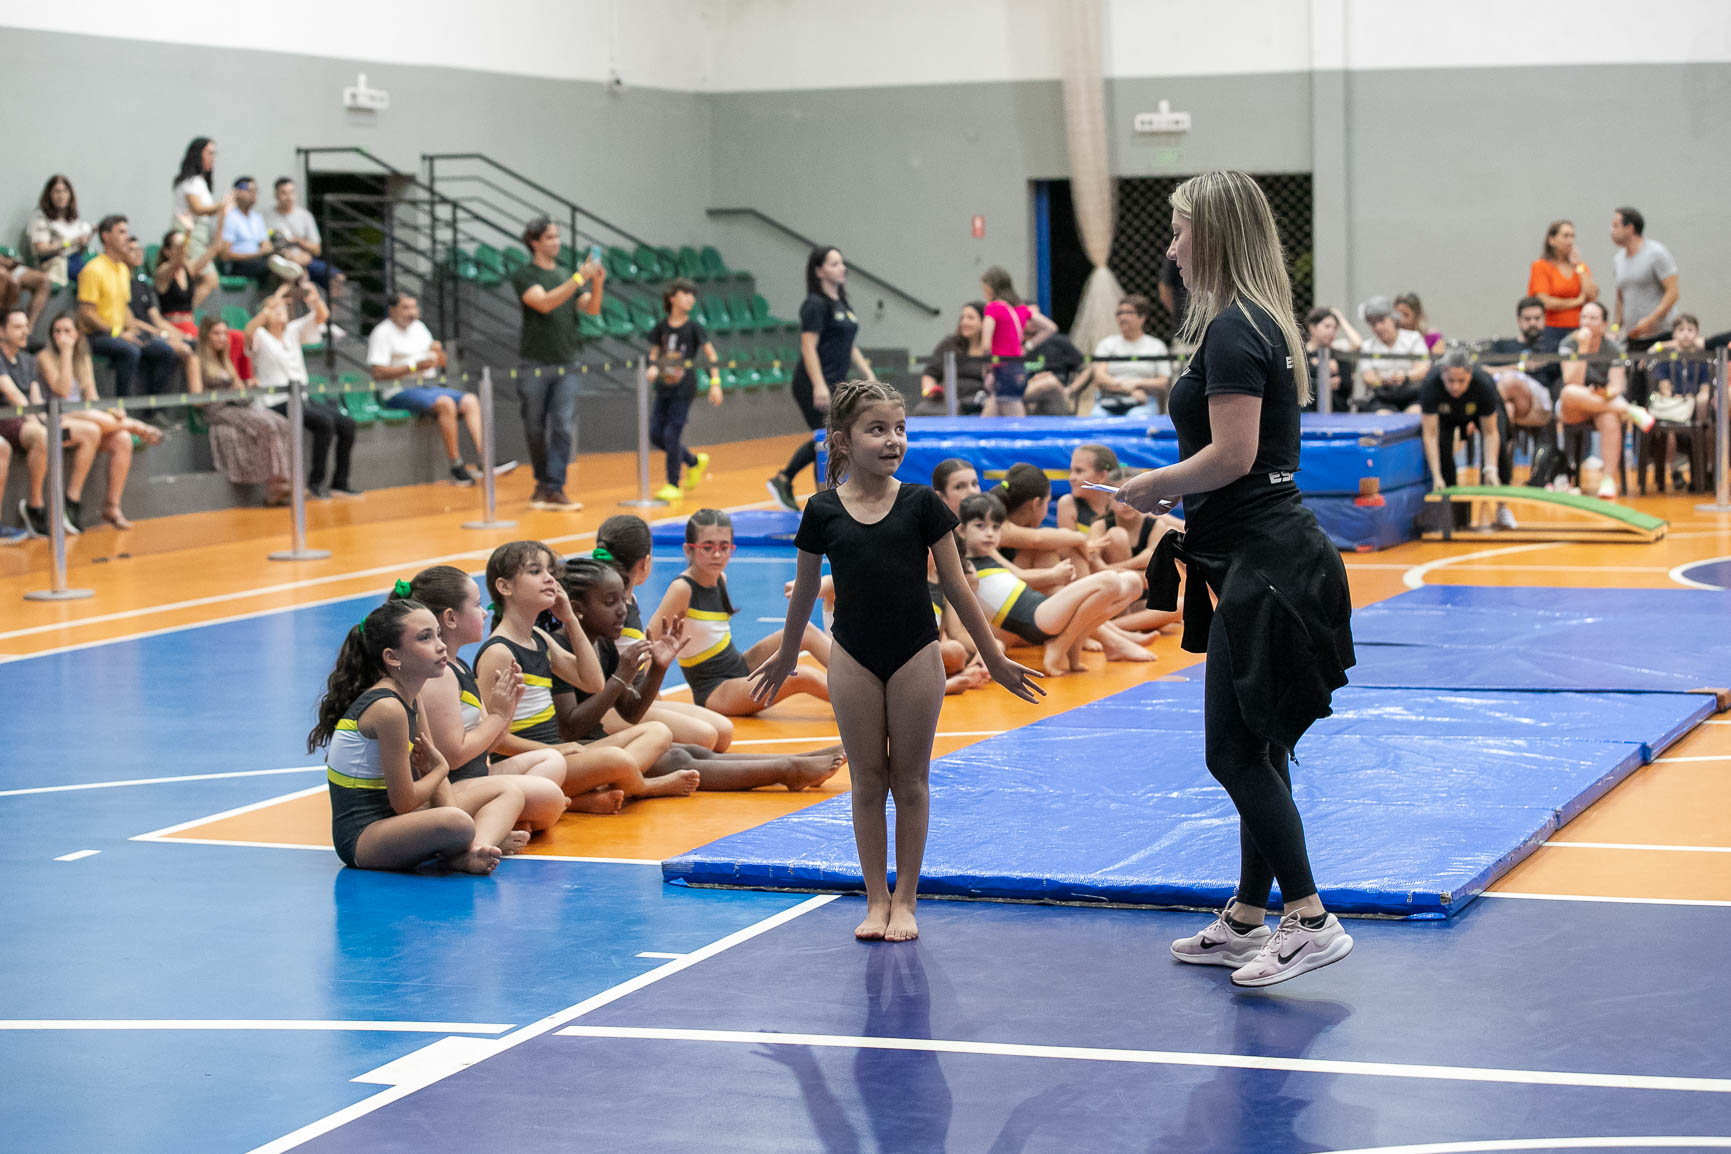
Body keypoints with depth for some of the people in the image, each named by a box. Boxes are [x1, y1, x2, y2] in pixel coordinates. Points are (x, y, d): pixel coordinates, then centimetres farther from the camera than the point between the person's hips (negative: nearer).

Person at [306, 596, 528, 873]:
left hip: (391, 821, 11)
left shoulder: (411, 698, 10)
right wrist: (441, 768, 3)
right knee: (457, 824, -41)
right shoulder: (387, 708, -19)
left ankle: (471, 853, -18)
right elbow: (403, 803, -17)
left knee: (508, 791, 11)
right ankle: (489, 837, -7)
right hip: (361, 837, -11)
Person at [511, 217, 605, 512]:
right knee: (535, 429, 6)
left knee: (563, 428, -7)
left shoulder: (566, 275, 13)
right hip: (535, 364, -3)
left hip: (565, 365, 3)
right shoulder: (524, 276, -3)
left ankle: (554, 489, -7)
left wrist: (597, 283, -14)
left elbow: (592, 309, 5)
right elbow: (544, 303, -20)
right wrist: (579, 278, -25)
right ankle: (542, 483, 22)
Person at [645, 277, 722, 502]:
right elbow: (654, 352, 13)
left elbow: (711, 354, -5)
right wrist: (653, 367, -10)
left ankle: (674, 486, 0)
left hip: (684, 388, -5)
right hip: (664, 387, 5)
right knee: (656, 435, 5)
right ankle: (695, 461, 27)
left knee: (672, 434, -10)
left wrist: (715, 383, -12)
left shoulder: (693, 327, -5)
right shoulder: (661, 326, 4)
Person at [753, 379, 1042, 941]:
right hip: (854, 659, 1)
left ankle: (905, 900, 14)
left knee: (910, 781, 5)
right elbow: (804, 591, 11)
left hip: (916, 656, 0)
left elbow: (955, 586, 2)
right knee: (867, 782, 6)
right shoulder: (823, 511, -3)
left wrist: (994, 657, 5)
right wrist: (786, 656, 21)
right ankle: (876, 900, 15)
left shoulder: (921, 504, -4)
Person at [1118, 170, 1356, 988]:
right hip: (1258, 558, 10)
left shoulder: (1233, 332, -16)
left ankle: (1310, 921, -4)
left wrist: (1154, 485, -9)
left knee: (1235, 752, -6)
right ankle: (1247, 919, 24)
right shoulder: (1260, 324, 15)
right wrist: (1176, 492, 14)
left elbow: (1233, 455, -23)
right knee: (1257, 750, 15)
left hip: (1262, 565, -10)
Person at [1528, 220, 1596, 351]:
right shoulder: (1541, 266, 2)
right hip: (1552, 332, -4)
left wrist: (1578, 267, 1)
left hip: (1578, 331, 4)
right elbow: (1545, 303, -9)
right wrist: (1576, 302, -1)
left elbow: (1592, 296, 0)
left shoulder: (1581, 266, 16)